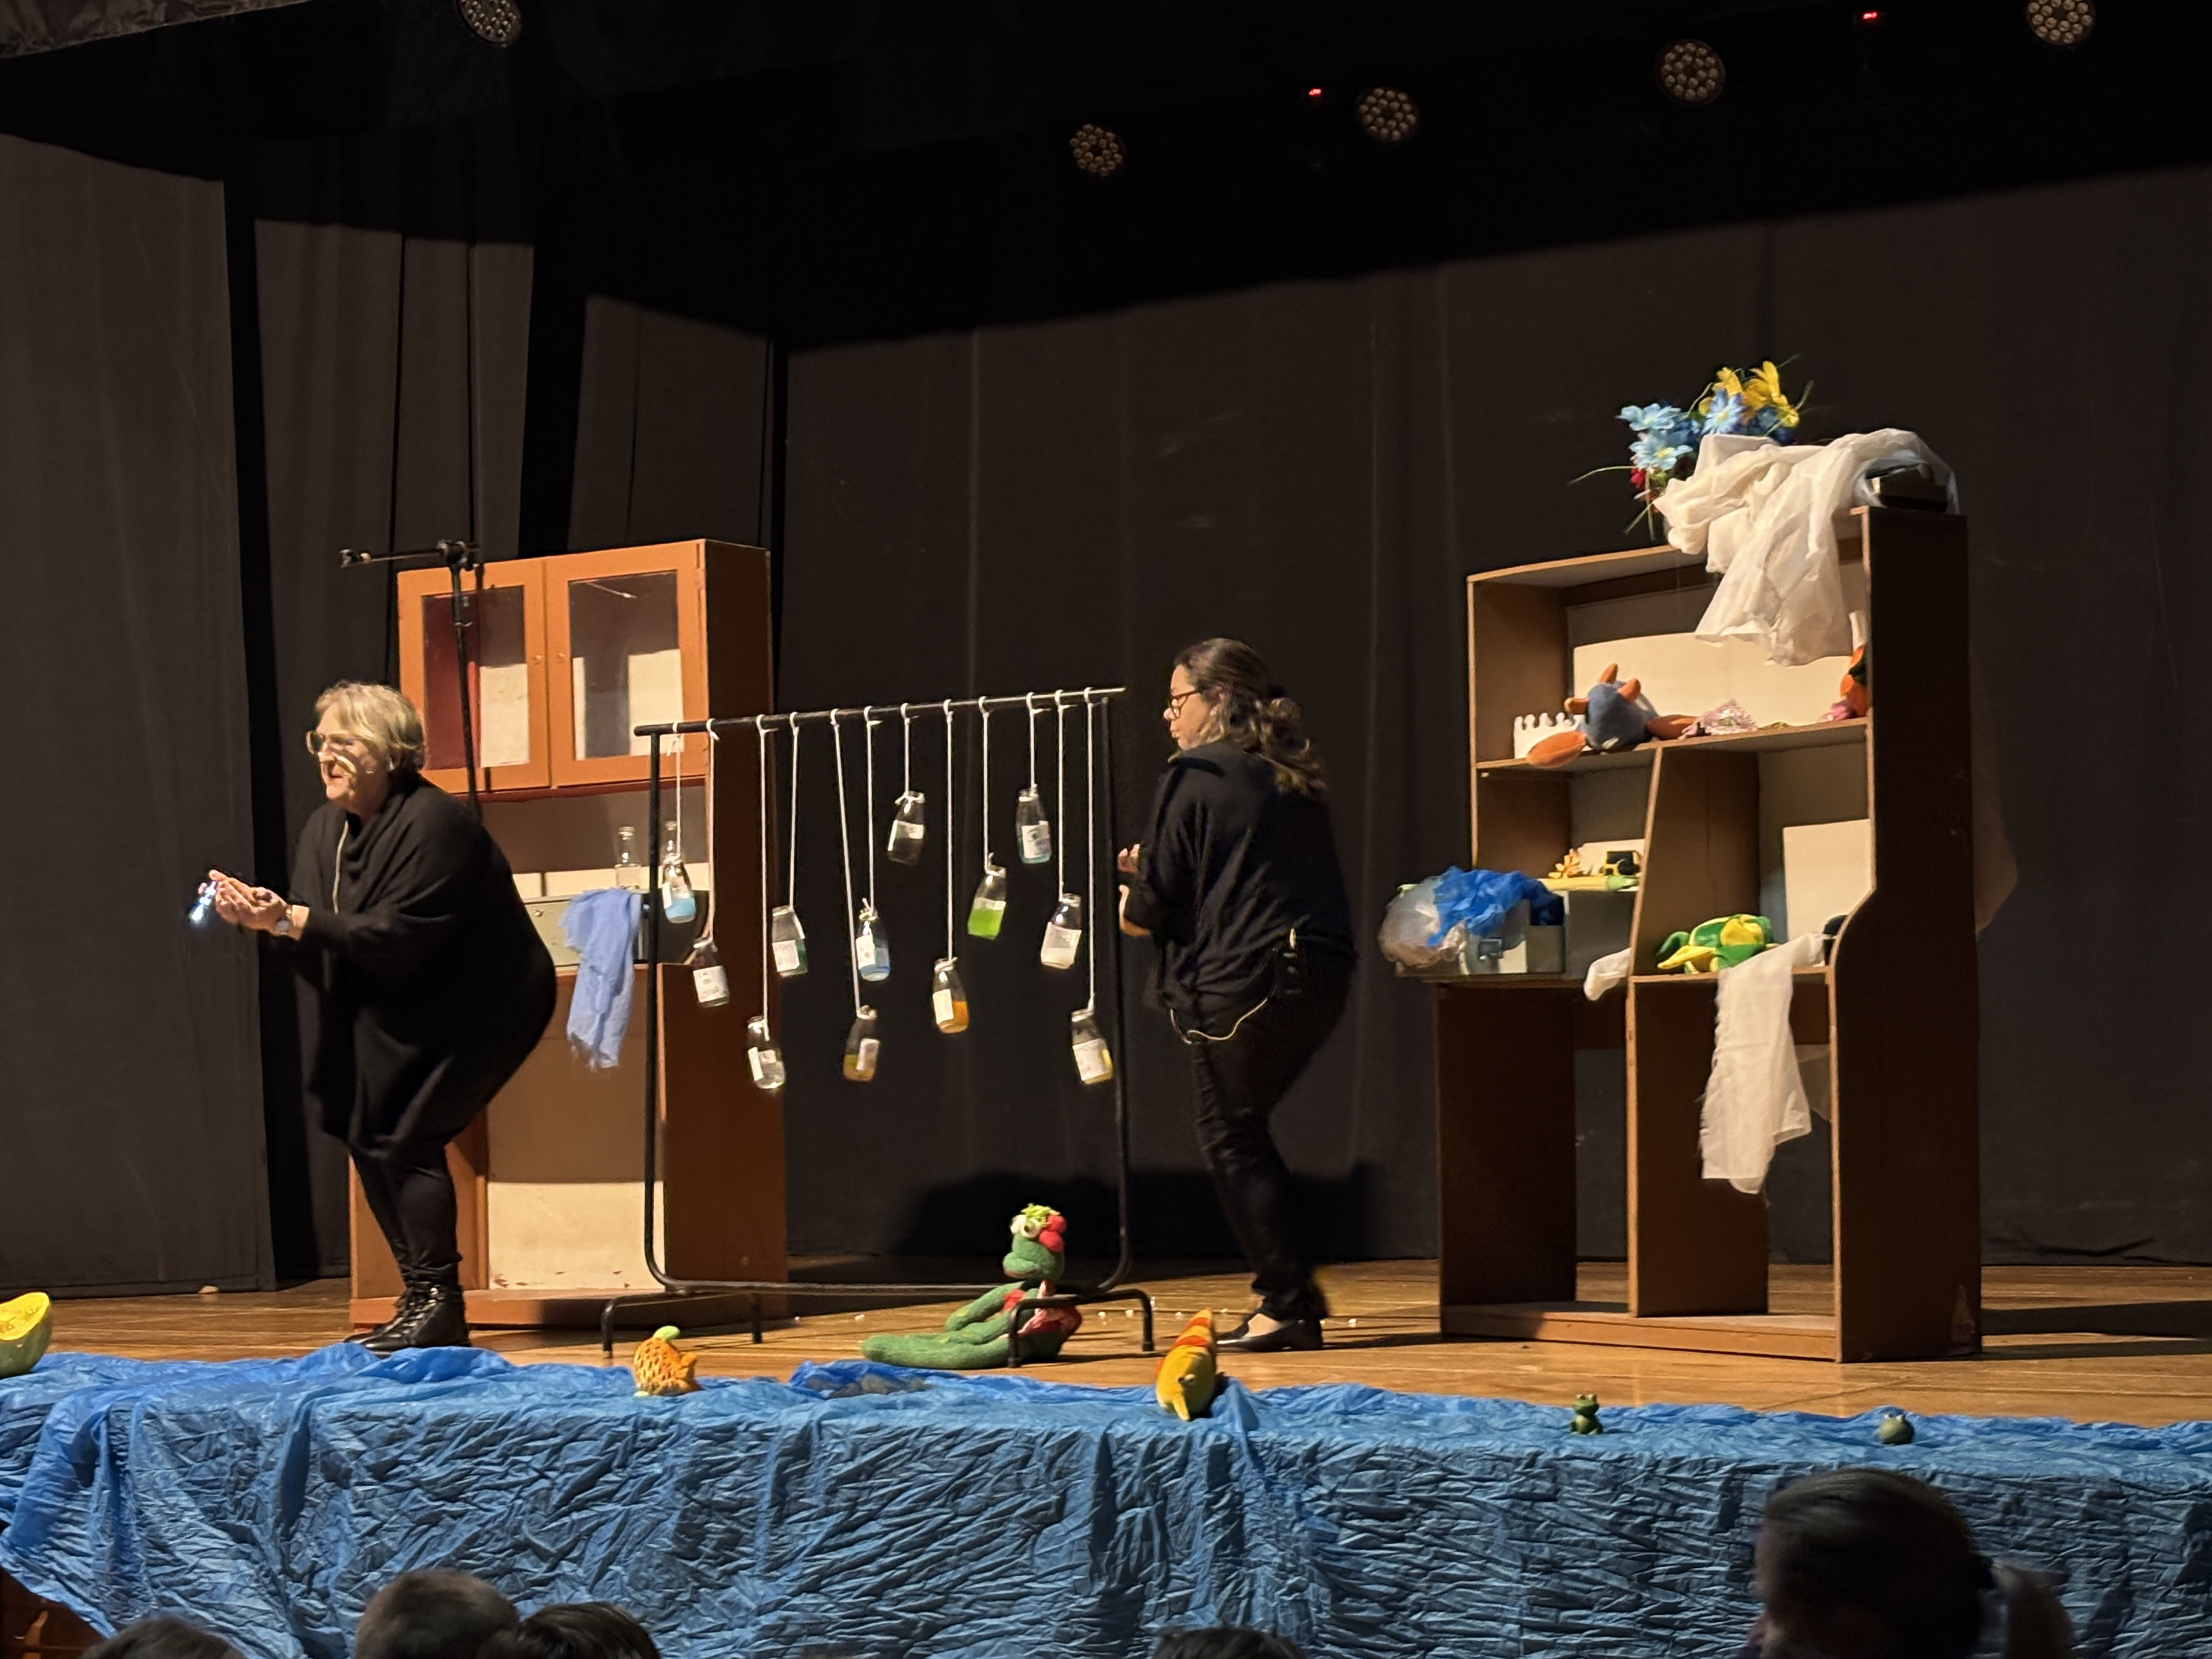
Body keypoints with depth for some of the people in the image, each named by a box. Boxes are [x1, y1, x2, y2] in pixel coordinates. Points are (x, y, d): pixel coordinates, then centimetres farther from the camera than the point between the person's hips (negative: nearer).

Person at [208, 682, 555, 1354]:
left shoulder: (434, 824, -21)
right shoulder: (326, 828, 5)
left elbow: (397, 940, -28)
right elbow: (319, 951, 2)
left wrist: (291, 919, -31)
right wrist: (265, 917, -18)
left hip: (483, 1006, -9)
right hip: (403, 1014, 9)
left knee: (404, 1136, -17)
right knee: (364, 1132, 1)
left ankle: (436, 1305, -8)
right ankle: (423, 1304, 10)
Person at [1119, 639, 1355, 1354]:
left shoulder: (1195, 778, -7)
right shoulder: (1293, 780, 16)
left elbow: (1156, 905, -9)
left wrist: (1135, 906, 15)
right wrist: (1155, 885, 23)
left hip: (1241, 981, -8)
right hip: (1322, 973, 8)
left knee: (1232, 1138, 2)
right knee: (1243, 1129, 18)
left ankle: (1288, 1307, 0)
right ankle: (1292, 1290, 17)